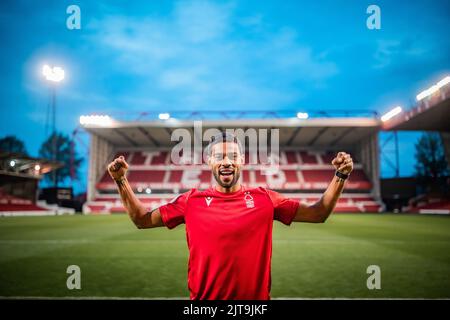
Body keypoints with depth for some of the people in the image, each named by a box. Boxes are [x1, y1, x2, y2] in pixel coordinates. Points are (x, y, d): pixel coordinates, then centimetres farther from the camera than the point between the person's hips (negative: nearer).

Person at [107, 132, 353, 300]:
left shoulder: (264, 199, -3)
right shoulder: (192, 200, -2)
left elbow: (318, 214, 1)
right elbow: (143, 220, 4)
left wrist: (340, 177, -9)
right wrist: (121, 181, -5)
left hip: (256, 296, 0)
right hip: (203, 297, 0)